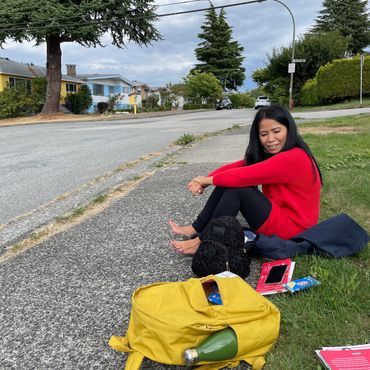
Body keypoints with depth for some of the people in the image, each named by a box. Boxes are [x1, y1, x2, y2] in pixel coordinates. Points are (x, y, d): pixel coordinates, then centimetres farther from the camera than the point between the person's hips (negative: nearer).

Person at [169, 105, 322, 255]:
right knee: (229, 182, -5)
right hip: (279, 211, 9)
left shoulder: (294, 158, -25)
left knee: (236, 189, -21)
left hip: (291, 225, -9)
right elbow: (234, 167, -3)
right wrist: (203, 181, -18)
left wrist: (208, 180, -14)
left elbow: (244, 176, -27)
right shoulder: (267, 154, 5)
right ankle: (196, 228, 0)